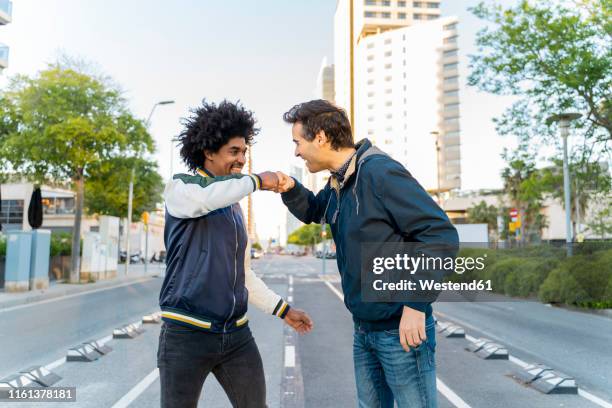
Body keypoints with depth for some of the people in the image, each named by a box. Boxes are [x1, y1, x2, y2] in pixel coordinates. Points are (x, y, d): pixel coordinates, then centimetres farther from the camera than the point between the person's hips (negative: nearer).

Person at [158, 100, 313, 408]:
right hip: (187, 332, -5)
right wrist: (256, 181, -16)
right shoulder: (179, 188, 0)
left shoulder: (234, 208, 17)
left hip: (236, 334, 6)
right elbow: (202, 200, -27)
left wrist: (283, 309, 18)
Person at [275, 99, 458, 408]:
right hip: (363, 328, 9)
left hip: (401, 328, -8)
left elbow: (442, 234, -21)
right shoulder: (338, 183, 7)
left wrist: (416, 304, -25)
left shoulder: (380, 172, -20)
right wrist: (290, 189, 4)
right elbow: (312, 211, 27)